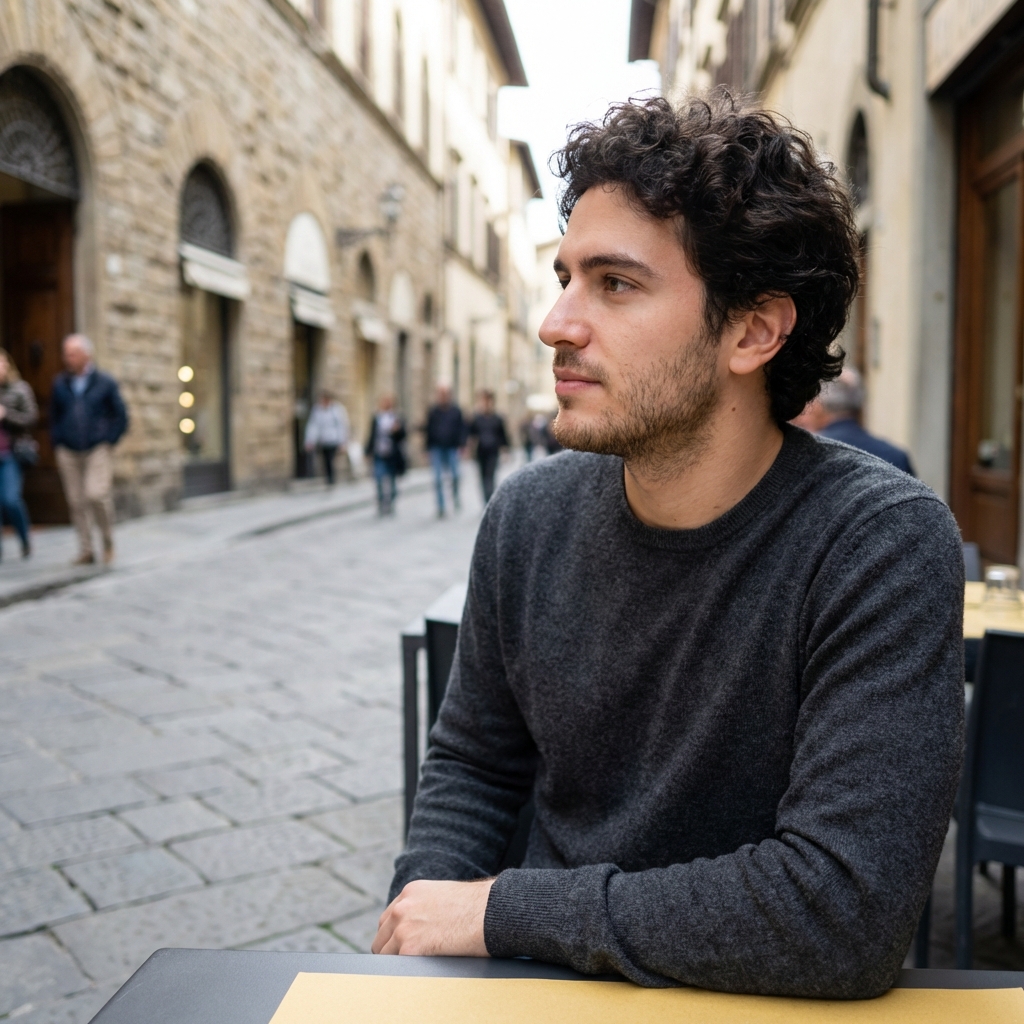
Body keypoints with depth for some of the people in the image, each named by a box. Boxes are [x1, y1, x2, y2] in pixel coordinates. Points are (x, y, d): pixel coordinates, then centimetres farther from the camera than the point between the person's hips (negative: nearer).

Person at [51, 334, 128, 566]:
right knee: (76, 501, 2)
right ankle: (86, 551, 11)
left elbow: (121, 417, 5)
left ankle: (108, 540, 7)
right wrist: (58, 447, 7)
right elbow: (54, 418, 16)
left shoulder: (105, 382, 2)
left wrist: (108, 442, -3)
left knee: (97, 495, -17)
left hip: (98, 450, -3)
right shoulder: (60, 384, 9)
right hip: (68, 453, 3)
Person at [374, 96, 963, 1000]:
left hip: (760, 998, -2)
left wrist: (501, 910, -20)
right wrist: (426, 913, -10)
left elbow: (844, 916, -26)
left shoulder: (883, 543, -20)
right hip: (547, 989, 3)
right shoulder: (529, 517, -4)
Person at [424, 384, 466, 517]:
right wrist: (429, 449, 6)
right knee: (438, 479, -3)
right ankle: (440, 507, 3)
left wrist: (461, 444, -7)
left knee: (455, 475, -11)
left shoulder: (456, 411, 4)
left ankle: (455, 496, 18)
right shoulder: (433, 411, 4)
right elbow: (428, 430, 8)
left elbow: (462, 428, 5)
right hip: (437, 449, 0)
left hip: (452, 448, 0)